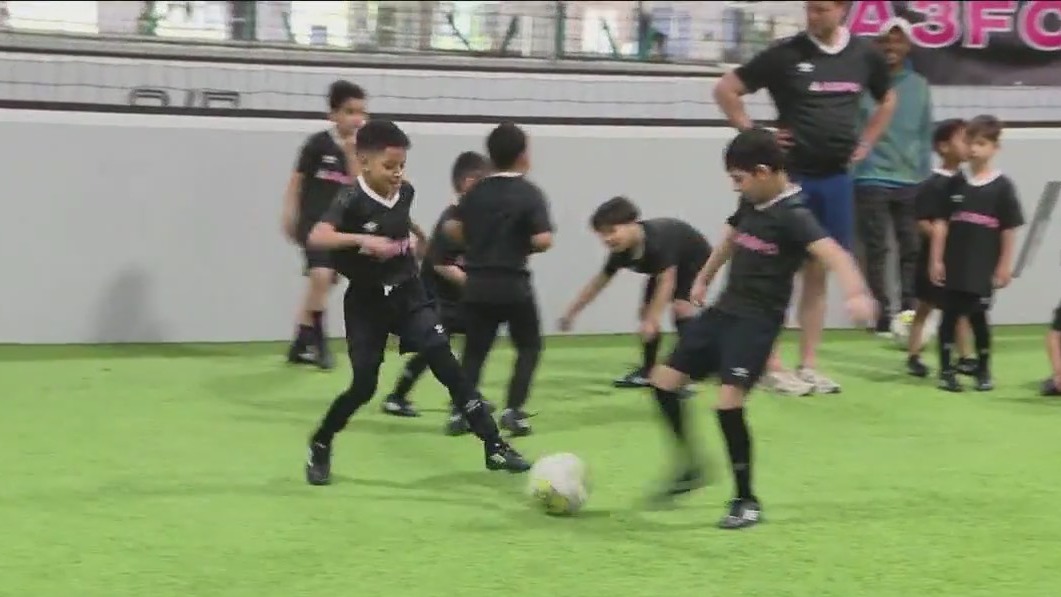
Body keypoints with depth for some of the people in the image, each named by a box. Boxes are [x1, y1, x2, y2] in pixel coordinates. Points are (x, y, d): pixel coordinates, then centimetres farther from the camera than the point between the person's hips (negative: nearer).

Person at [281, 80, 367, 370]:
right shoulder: (318, 144, -8)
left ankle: (300, 345, 19)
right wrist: (289, 217, -4)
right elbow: (296, 180, -2)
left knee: (319, 285, 9)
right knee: (321, 276, -23)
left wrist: (351, 153, -15)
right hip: (313, 222, -5)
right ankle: (318, 338, -8)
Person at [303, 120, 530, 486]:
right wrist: (361, 240, -48)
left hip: (408, 293, 4)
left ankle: (494, 446, -13)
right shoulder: (352, 200, -20)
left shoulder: (404, 192, -1)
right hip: (367, 301, -4)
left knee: (445, 363, -11)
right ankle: (319, 448, 22)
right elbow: (316, 238, -37)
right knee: (363, 385, -4)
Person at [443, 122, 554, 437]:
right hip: (513, 284, -4)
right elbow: (543, 240, -18)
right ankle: (513, 410, 0)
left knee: (474, 351, 11)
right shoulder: (529, 193, -8)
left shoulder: (477, 192, 5)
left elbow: (452, 227, 2)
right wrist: (525, 245, 3)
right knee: (529, 346, 12)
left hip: (477, 283, 4)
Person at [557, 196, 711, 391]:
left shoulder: (658, 240, -42)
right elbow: (600, 281, -6)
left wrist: (652, 321, -46)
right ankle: (648, 370, 23)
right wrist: (571, 312, -3)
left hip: (696, 260, -8)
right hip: (666, 267, 8)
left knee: (681, 307, -26)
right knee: (646, 312, 7)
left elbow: (667, 280, -41)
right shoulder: (621, 251, -20)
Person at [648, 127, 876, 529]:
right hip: (724, 310, 8)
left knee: (729, 401, -20)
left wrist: (855, 292, -53)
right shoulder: (751, 204, 7)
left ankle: (746, 501, -5)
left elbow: (831, 251, -34)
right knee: (665, 380, 8)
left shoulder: (793, 214, -19)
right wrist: (703, 279, 39)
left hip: (757, 321, -8)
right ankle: (690, 466, 27)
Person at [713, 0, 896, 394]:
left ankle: (808, 366, 16)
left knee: (817, 272, 10)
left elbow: (887, 100, 23)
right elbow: (725, 89, -3)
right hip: (790, 176, -4)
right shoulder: (785, 55, -8)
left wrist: (866, 143, 12)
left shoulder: (865, 56, 3)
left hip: (835, 178, 4)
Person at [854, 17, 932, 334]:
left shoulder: (919, 87, 8)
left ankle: (909, 311, 6)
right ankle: (883, 314, 5)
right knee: (876, 250, 0)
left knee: (913, 248, 1)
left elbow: (925, 135, 11)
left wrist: (925, 178, 7)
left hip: (910, 181, 3)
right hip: (871, 180, -3)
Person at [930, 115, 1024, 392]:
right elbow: (941, 223, 4)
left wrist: (1005, 265, -2)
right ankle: (946, 370, 10)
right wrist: (936, 259, 0)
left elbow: (1010, 229, -1)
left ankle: (983, 370, 18)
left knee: (978, 317, 3)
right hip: (954, 264, 2)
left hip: (984, 267, -2)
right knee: (949, 314, 3)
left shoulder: (1002, 186, -3)